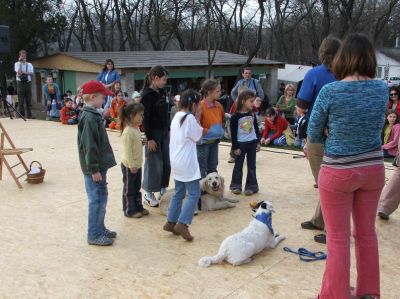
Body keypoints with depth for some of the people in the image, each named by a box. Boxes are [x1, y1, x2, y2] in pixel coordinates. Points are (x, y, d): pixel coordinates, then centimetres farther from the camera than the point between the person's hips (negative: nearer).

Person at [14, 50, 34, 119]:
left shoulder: (29, 64, 12)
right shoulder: (17, 64, 4)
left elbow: (31, 73, -3)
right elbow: (19, 72, -12)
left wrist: (23, 72, -16)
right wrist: (21, 63, -11)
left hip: (28, 83, 3)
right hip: (20, 83, -2)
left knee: (29, 100, 2)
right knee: (21, 101, -4)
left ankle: (29, 115, 5)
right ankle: (22, 116, -1)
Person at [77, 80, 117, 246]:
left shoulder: (93, 115, 12)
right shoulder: (89, 118, -19)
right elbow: (89, 146, -22)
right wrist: (94, 169, -20)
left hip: (99, 165, 10)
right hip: (94, 168, -10)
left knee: (101, 198, 17)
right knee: (97, 200, -2)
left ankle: (99, 228, 28)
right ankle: (94, 235, 8)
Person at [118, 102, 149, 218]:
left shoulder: (136, 128, 6)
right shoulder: (128, 131, -23)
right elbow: (127, 150, -23)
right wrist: (131, 165, -21)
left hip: (137, 164, 9)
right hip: (129, 166, -9)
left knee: (137, 187, 19)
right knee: (129, 189, 6)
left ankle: (138, 207, 31)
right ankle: (129, 210, 17)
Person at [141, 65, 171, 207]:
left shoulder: (162, 92, 9)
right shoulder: (147, 95, -15)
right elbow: (145, 118, -17)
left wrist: (168, 130, 13)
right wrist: (149, 138, -18)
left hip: (164, 132, 8)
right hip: (153, 134, -8)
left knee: (166, 163, 10)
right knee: (154, 165, -1)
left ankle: (162, 190, 24)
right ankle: (148, 194, 12)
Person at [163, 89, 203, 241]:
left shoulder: (176, 116, 10)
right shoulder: (189, 118, -16)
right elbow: (197, 136, -8)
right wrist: (197, 119, -1)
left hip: (177, 162, 9)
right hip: (187, 163, -9)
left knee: (178, 193, 16)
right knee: (194, 194, -3)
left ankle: (171, 222, 19)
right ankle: (182, 224, -8)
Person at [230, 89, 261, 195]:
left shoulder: (252, 114, 3)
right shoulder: (235, 116, -12)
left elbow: (256, 128, 12)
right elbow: (233, 133, -10)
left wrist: (258, 142, 10)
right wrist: (235, 147, -11)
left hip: (252, 143, 4)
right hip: (240, 144, -4)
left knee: (251, 165, 7)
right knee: (238, 165, 7)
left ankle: (251, 186, 14)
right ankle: (236, 185, 17)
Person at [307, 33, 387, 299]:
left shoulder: (330, 91, -16)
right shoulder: (382, 88, -2)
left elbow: (313, 135, -6)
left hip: (338, 173, -5)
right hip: (373, 168, 5)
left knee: (338, 238, 8)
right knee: (367, 233, 19)